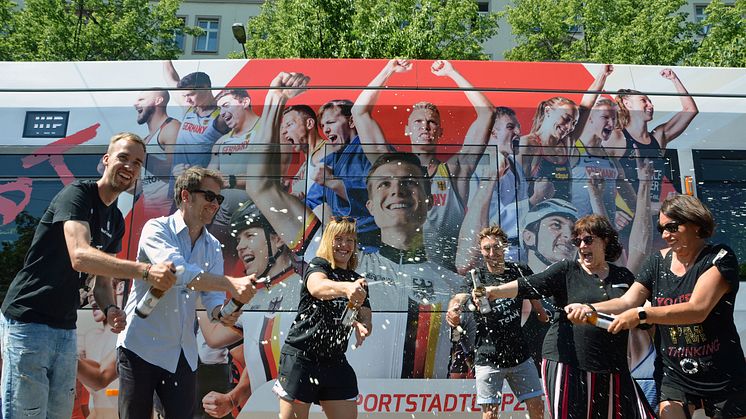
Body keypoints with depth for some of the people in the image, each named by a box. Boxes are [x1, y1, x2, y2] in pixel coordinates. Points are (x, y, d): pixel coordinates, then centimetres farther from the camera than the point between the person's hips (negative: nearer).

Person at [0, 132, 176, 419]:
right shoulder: (77, 194, -12)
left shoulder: (116, 220, 13)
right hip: (29, 322, -8)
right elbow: (80, 256, -30)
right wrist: (145, 271, -38)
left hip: (66, 329, 8)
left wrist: (110, 309, -9)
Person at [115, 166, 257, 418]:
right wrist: (231, 284, -36)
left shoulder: (213, 247, 7)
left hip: (183, 355, 5)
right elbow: (176, 270, -29)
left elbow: (212, 296, -2)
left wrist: (221, 312, -26)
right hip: (141, 347, -5)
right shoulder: (157, 229, -10)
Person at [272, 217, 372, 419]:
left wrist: (362, 327, -19)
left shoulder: (358, 281, 13)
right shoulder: (318, 266, -5)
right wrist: (345, 287, -51)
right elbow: (317, 287, -30)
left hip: (336, 362, 6)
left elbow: (367, 322, 6)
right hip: (301, 357, -6)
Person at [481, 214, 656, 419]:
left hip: (612, 370, 4)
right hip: (567, 365, -3)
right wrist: (495, 291, -29)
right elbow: (529, 285, -13)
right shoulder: (566, 270, 1)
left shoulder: (623, 276, 13)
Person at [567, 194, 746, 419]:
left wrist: (641, 314, -34)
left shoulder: (719, 257, -12)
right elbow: (627, 301, -5)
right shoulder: (658, 261, 2)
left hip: (722, 378, -3)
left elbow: (697, 309, -26)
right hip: (676, 376, 3)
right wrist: (588, 308, -22)